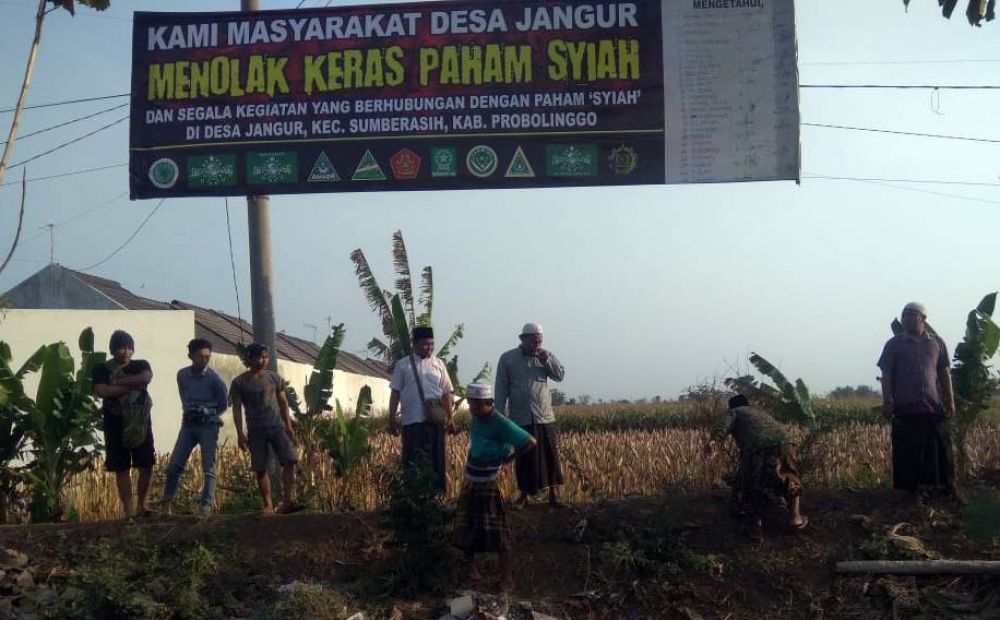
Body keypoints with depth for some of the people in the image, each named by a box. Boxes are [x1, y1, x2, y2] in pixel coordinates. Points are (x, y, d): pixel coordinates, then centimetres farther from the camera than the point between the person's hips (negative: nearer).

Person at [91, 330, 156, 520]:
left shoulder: (141, 365, 8)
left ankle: (141, 506, 19)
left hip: (141, 423, 3)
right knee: (122, 469, 1)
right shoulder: (102, 369, 1)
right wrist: (134, 385, -15)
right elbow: (102, 391, -17)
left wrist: (118, 382, -15)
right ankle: (127, 511, 6)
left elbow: (147, 377, -15)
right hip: (116, 425, -3)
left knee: (147, 466, 4)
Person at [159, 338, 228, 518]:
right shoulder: (182, 375, 1)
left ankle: (205, 506, -1)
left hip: (209, 426, -3)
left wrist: (207, 414, -5)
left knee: (208, 468, -5)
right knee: (174, 465, -1)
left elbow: (223, 405, 0)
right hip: (188, 424, 3)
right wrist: (189, 411, 4)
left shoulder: (214, 379, -10)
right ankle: (165, 503, 10)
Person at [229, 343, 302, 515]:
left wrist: (289, 426, 9)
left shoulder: (274, 377, 9)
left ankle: (286, 502, -11)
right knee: (260, 469, 0)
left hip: (277, 427, 2)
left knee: (289, 461, -13)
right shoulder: (239, 382, 1)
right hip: (256, 430, -2)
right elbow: (237, 409, 0)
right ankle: (268, 505, 9)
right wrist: (240, 434, -7)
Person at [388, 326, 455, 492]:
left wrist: (451, 418, 7)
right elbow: (395, 393, 5)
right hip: (412, 420, -2)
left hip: (435, 420, 2)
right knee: (413, 460, 2)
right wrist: (392, 418, 2)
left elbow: (446, 393, 11)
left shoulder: (438, 364, 10)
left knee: (437, 459, 6)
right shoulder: (403, 365, 5)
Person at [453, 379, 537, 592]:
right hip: (471, 480, 6)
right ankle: (470, 566, 28)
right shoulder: (475, 420, 0)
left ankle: (507, 576, 4)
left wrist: (509, 458, -10)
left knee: (497, 530, -3)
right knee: (466, 526, 11)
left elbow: (530, 442, -19)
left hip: (492, 482, -6)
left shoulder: (501, 424, -19)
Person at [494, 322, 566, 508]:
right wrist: (501, 416, -2)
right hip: (520, 419, -2)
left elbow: (560, 375, 0)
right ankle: (524, 496, 18)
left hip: (545, 417, 2)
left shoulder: (544, 356, 9)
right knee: (524, 459, 5)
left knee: (551, 457, 1)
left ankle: (554, 495, 10)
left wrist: (547, 358, -12)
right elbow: (501, 390, 1)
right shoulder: (507, 359, 1)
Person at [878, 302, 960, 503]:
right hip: (906, 407, -1)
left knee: (940, 448, 5)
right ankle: (916, 489, 11)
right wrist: (887, 402, -6)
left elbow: (944, 373, 12)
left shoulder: (937, 342, 10)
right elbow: (886, 375, 1)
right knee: (910, 450, 1)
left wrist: (950, 400, 8)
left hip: (934, 405, 2)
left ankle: (948, 486, 15)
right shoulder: (894, 344, 3)